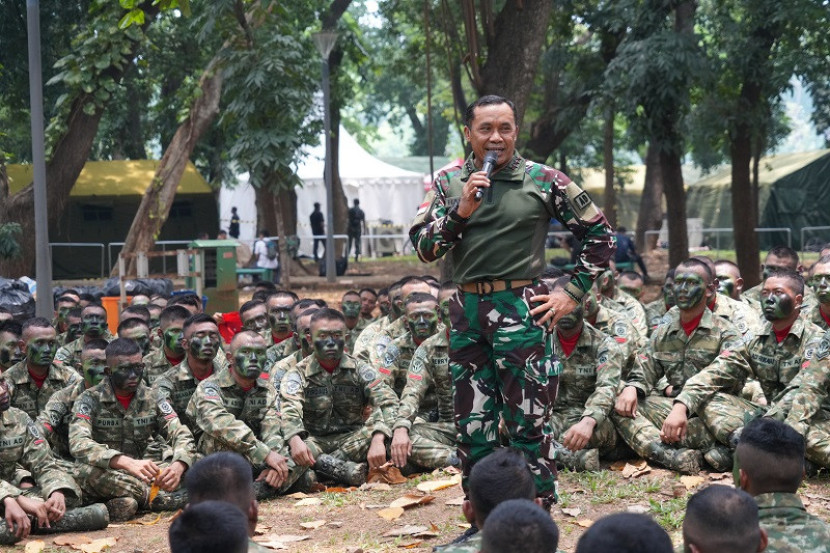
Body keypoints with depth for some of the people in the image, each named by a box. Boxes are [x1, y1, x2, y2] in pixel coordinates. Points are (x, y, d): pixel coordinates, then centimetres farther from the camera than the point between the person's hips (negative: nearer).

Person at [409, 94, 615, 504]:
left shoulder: (544, 181, 1)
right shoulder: (449, 182, 8)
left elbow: (600, 235, 6)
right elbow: (423, 248, 0)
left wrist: (572, 293, 1)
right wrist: (460, 211, -14)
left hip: (520, 311, -3)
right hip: (466, 312, 4)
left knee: (527, 424, -1)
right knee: (471, 426, 9)